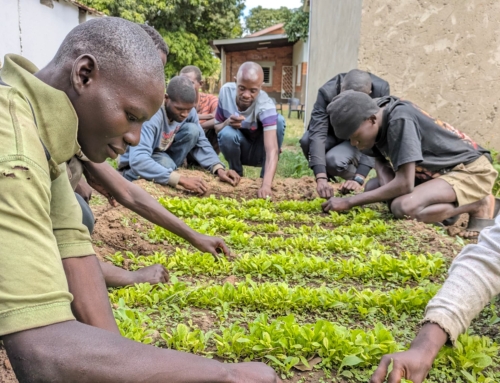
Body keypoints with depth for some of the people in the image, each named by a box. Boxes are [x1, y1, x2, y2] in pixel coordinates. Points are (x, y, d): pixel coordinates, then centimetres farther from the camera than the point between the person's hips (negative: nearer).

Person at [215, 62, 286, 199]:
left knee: (279, 120, -28)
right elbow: (216, 127, -5)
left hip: (258, 153, -1)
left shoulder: (266, 106, -30)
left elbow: (272, 149, -41)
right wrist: (227, 123, -30)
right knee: (227, 134, -33)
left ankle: (265, 177, -14)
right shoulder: (226, 91, -18)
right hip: (238, 151, 2)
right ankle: (236, 174, -3)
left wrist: (266, 185, -55)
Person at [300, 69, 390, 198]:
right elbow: (317, 133, -39)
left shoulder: (381, 90, -31)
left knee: (334, 160, -33)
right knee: (307, 140, -30)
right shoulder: (327, 92, -31)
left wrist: (359, 179, -42)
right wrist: (321, 178, -51)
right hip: (334, 133, 2)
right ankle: (328, 175, -1)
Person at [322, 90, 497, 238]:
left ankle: (479, 206, -6)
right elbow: (381, 160, 7)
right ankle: (450, 205, 8)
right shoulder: (376, 115, -5)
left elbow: (404, 184, -29)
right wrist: (387, 188, -15)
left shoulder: (400, 120, -29)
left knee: (404, 208, -30)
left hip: (473, 170, -9)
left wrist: (349, 202, -24)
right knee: (373, 188, 1)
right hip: (442, 169, 9)